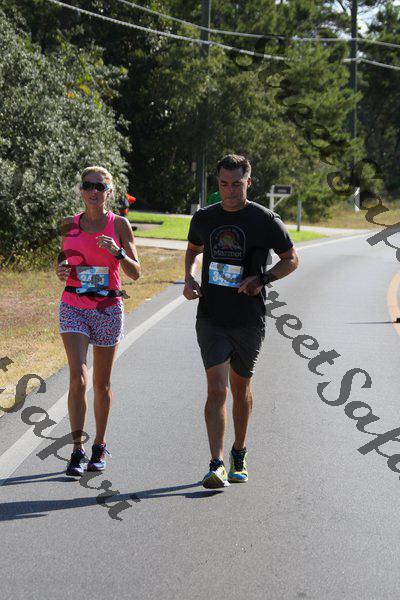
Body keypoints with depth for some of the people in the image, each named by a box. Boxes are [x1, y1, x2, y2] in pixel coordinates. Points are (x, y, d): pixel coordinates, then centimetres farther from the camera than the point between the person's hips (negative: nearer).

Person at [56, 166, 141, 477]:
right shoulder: (69, 225, 5)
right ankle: (77, 450, -11)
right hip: (73, 308, 1)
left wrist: (118, 252, -22)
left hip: (108, 308, 0)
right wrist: (61, 270, -5)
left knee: (102, 384, 9)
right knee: (78, 378, -15)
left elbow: (135, 272, -4)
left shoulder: (120, 225, -1)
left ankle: (100, 446, 27)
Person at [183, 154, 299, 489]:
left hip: (249, 320, -1)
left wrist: (262, 279, -13)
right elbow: (193, 249, 23)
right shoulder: (204, 218, 3)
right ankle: (216, 465, -14)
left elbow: (291, 259, 4)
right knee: (217, 389, -12)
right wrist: (189, 278, 4)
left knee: (241, 388, 14)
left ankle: (239, 455, 34)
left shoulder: (265, 220, -5)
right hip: (211, 319, 1)